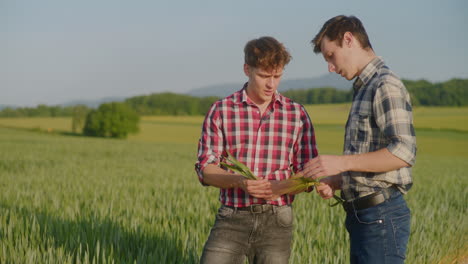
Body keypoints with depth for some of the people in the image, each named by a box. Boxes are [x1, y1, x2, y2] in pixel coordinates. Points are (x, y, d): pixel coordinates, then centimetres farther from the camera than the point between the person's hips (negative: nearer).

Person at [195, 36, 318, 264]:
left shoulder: (297, 115, 2)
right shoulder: (221, 111, -1)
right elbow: (206, 170, -2)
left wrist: (281, 187, -17)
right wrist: (239, 181, -22)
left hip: (276, 221, 1)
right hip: (232, 219, -1)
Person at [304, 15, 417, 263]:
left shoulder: (386, 86, -11)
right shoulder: (363, 89, 19)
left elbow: (403, 152, -22)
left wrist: (342, 162, -21)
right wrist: (336, 182, 9)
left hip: (381, 215, -10)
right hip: (362, 215, 10)